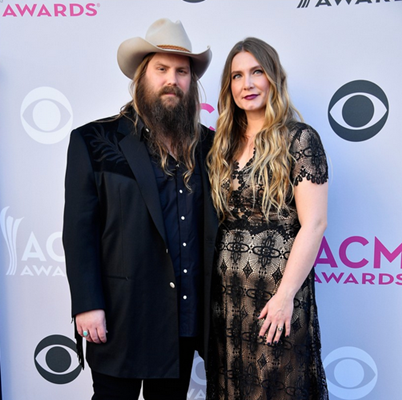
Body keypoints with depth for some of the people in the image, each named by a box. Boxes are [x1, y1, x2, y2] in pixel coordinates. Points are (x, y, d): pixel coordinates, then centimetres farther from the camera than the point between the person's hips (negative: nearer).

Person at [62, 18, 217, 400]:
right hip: (122, 313, -3)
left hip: (186, 313, 4)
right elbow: (79, 229, -7)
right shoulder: (95, 140, -4)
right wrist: (87, 305, -11)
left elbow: (215, 221, 8)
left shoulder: (207, 144, 6)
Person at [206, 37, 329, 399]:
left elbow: (314, 224, -13)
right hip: (227, 290, 5)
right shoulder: (226, 144, 9)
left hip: (276, 291, -5)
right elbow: (221, 218, 11)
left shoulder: (299, 139, -8)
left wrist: (285, 294, -16)